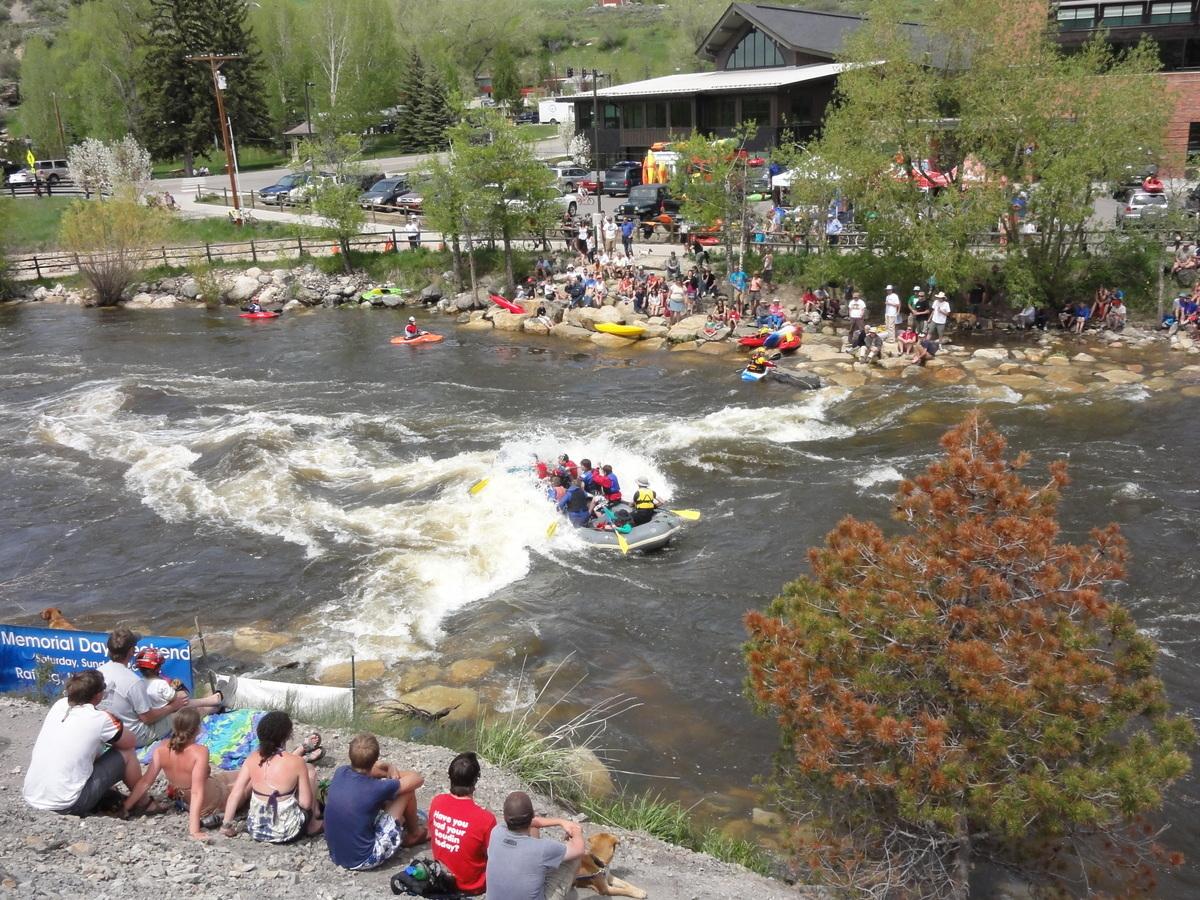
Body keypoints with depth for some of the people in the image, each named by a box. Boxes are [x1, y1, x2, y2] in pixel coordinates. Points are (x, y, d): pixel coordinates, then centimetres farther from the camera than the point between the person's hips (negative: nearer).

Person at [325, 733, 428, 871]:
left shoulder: (340, 773, -7)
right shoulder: (376, 788, -22)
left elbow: (362, 766, 18)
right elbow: (418, 778, -7)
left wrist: (389, 767, 2)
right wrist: (394, 771, 9)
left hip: (336, 855, 6)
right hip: (364, 860, -6)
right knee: (407, 791, 1)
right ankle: (415, 834, 27)